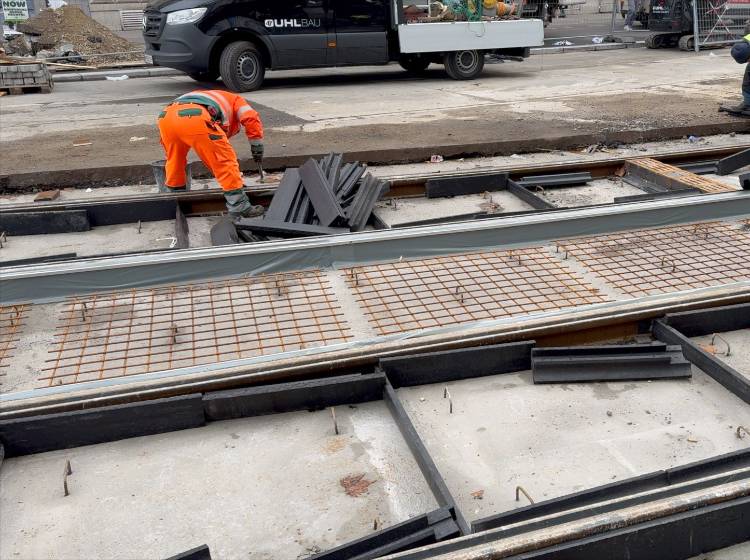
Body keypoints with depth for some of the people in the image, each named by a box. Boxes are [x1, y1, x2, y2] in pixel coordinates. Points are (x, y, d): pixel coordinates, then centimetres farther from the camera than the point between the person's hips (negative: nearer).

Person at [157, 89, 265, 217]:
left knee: (174, 160, 29)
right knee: (225, 160, 5)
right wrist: (257, 148, 20)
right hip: (194, 118, -7)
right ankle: (239, 206, 7)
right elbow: (251, 118, 10)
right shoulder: (234, 100, 34)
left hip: (166, 115, 7)